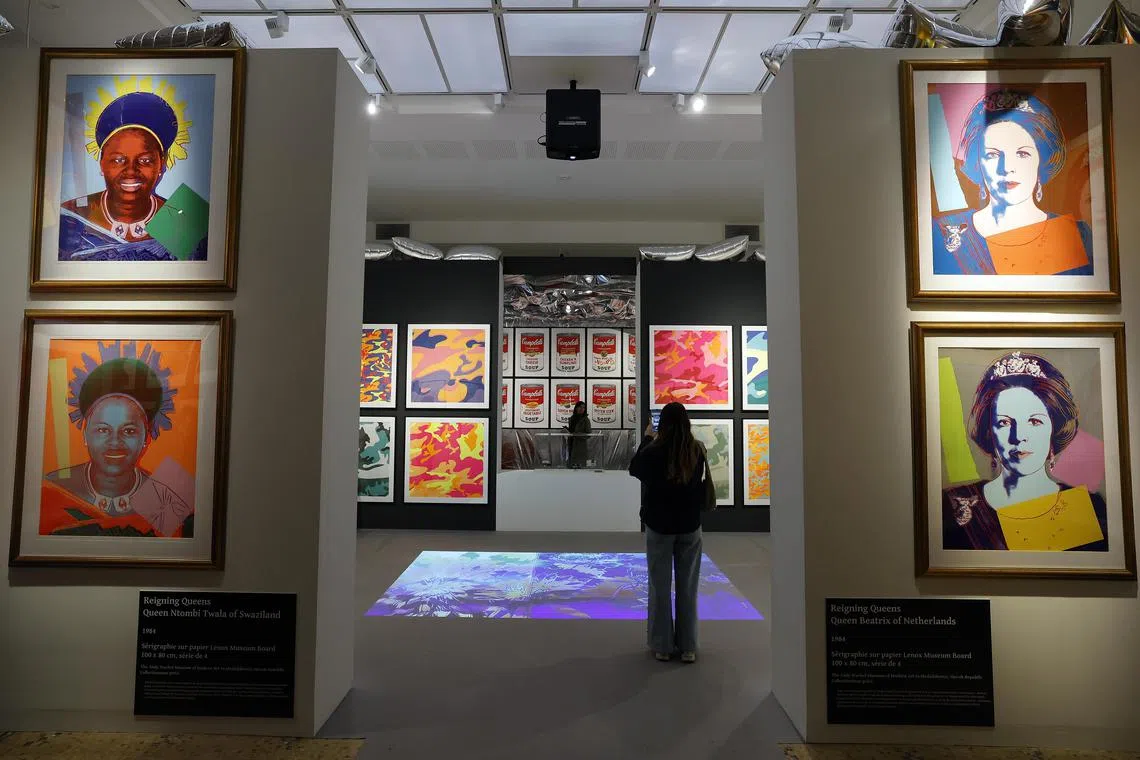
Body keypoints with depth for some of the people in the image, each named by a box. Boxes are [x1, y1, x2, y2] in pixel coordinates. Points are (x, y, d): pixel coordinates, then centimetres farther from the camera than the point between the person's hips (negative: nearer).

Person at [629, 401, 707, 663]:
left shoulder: (653, 452, -16)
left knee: (659, 586, 10)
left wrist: (647, 438, 15)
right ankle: (688, 647, 18)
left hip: (659, 526, -2)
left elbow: (634, 470, 5)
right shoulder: (697, 451, -9)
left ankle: (662, 646, 17)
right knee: (688, 587, 11)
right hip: (689, 526, 2)